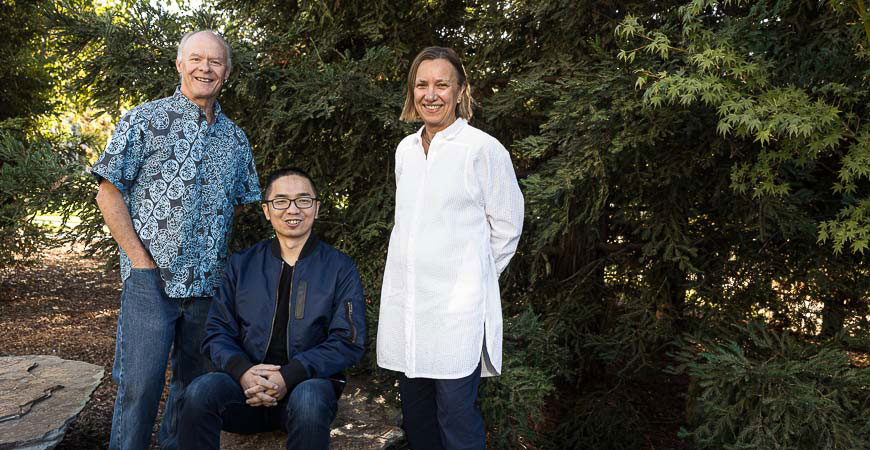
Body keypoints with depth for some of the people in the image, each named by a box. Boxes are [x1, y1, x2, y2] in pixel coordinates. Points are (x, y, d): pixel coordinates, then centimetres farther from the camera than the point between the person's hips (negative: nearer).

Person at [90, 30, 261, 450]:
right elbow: (108, 193, -3)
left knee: (193, 383, 13)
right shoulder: (145, 120, -1)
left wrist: (232, 264, 6)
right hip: (152, 276, -4)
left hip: (208, 282, 5)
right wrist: (140, 259, -9)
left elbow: (245, 205, 18)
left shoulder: (235, 138, 12)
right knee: (140, 384, -6)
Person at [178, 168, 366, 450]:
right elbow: (217, 332, 8)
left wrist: (288, 377, -17)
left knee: (309, 399, -37)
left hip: (307, 382, -2)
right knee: (201, 391, -29)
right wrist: (242, 371, -15)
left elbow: (348, 342, -4)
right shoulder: (242, 264, 13)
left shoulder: (340, 268, 5)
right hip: (246, 382, 3)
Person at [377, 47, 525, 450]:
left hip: (457, 305, -6)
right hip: (404, 303, 6)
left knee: (457, 416, -3)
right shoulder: (405, 149, 11)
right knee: (415, 416, 14)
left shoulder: (483, 149, -8)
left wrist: (473, 275, 4)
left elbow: (506, 225, -1)